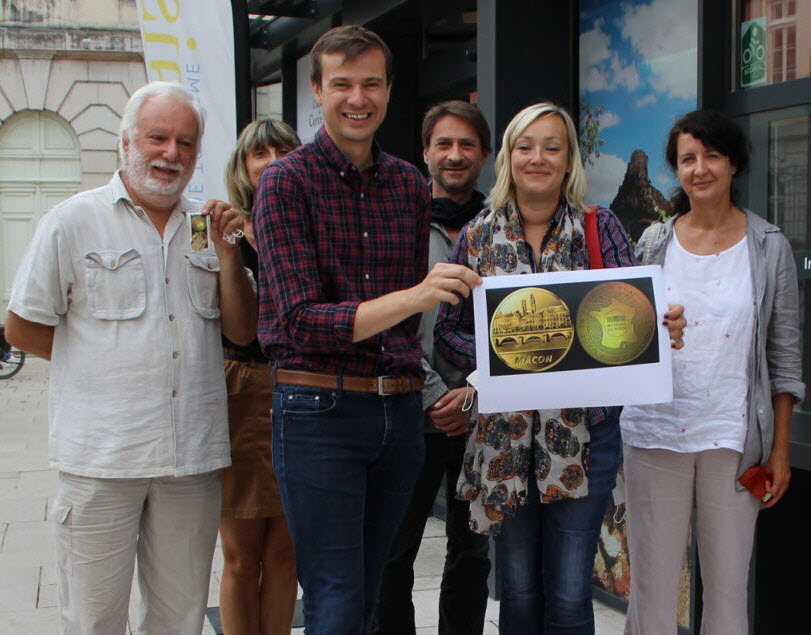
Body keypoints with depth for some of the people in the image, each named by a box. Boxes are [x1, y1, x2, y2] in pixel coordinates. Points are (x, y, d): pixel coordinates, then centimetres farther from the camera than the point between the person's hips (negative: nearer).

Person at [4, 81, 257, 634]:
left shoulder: (208, 226, 12)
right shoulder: (74, 221, 1)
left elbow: (243, 332, 8)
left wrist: (227, 252, -4)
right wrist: (110, 361, 6)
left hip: (193, 458, 4)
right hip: (102, 458, -3)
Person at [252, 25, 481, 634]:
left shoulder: (410, 184, 10)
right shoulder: (288, 181, -7)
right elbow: (301, 322, -17)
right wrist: (411, 298, -29)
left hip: (401, 410, 5)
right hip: (319, 408, -5)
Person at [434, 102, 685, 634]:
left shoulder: (600, 227, 2)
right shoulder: (478, 238, 4)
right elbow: (449, 330, 5)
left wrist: (662, 327, -30)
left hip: (584, 431, -1)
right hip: (505, 433, 1)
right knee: (518, 589, 11)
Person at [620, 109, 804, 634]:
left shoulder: (769, 246, 2)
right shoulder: (655, 243, 6)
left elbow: (785, 357, 3)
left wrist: (780, 448, 1)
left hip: (733, 437, -1)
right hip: (656, 431, 1)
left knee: (728, 585, 6)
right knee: (651, 583, 5)